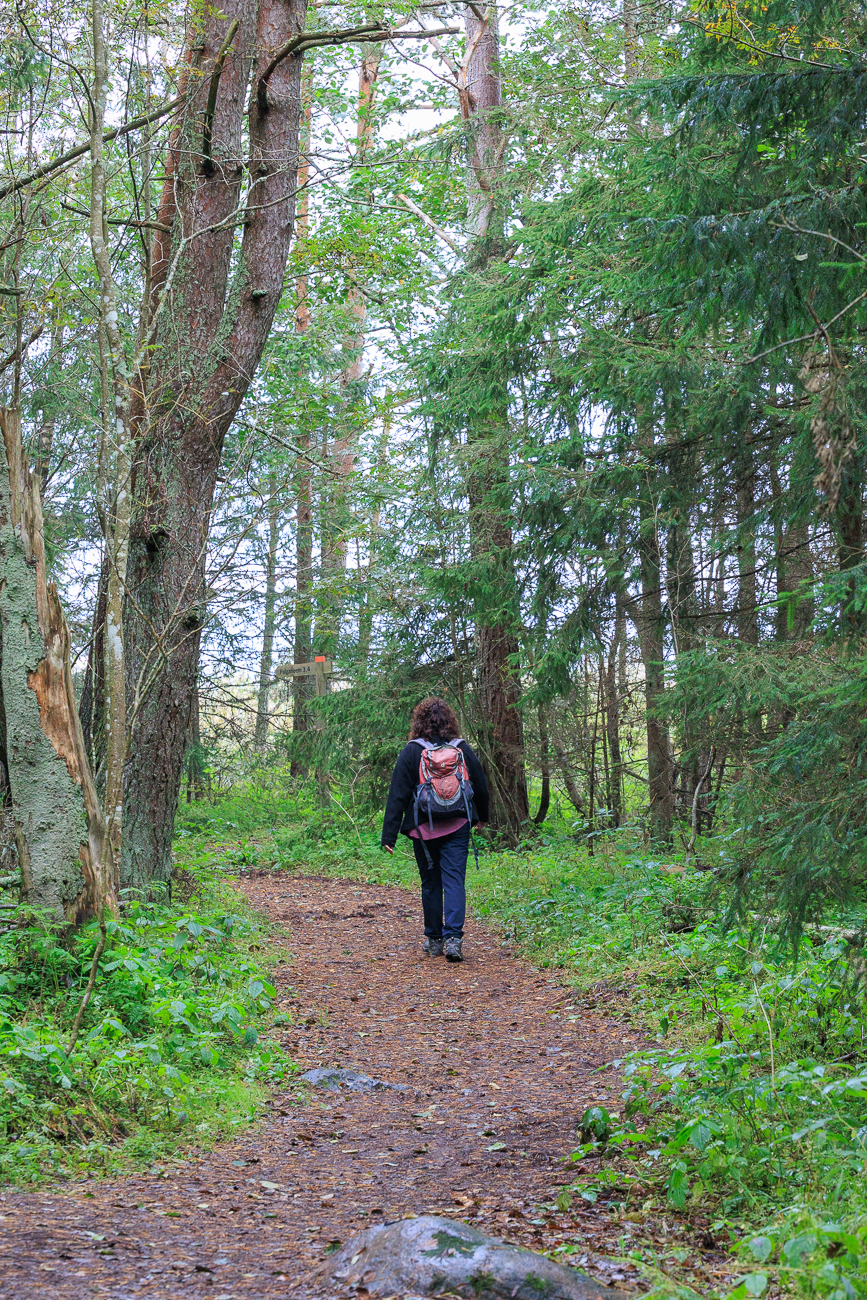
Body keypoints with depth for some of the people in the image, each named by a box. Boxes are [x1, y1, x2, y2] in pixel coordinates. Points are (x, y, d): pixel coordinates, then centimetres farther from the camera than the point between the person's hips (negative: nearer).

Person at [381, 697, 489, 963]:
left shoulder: (411, 752, -5)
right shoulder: (462, 749, 2)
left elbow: (398, 795, -7)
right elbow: (481, 787, 13)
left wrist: (389, 835, -5)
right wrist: (481, 816, 32)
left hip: (424, 829, -1)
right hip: (457, 827, 1)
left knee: (430, 883, 11)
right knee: (454, 880, -2)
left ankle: (434, 940, 19)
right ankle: (453, 938, -16)